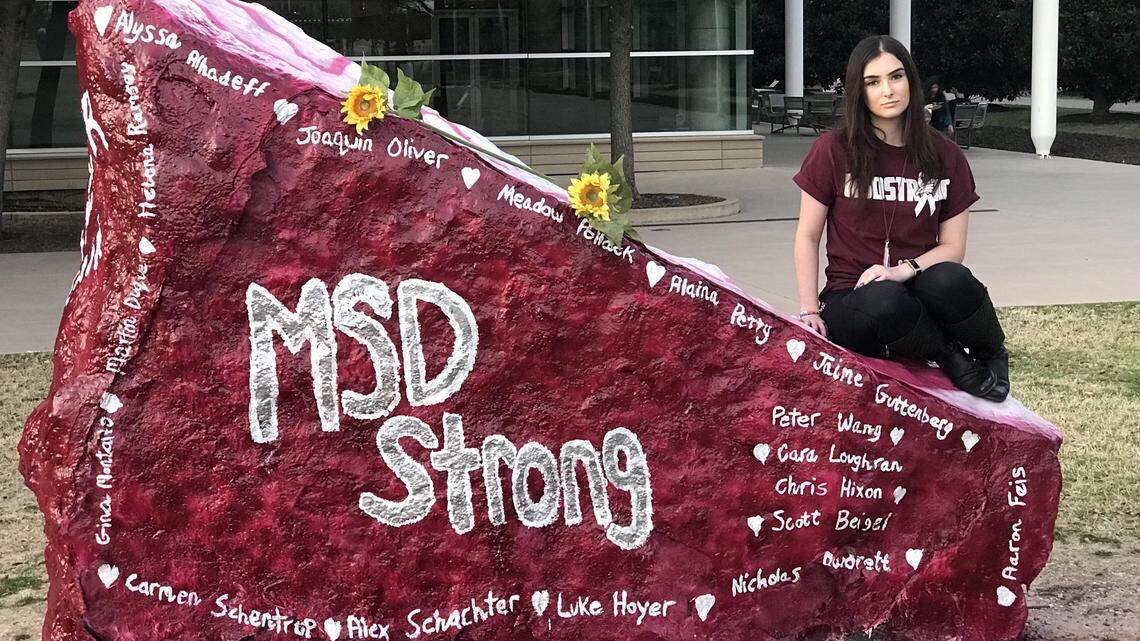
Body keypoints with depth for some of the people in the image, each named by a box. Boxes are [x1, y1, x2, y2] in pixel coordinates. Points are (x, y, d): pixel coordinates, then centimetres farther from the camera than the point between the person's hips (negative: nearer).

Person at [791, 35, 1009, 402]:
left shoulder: (945, 157, 6)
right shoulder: (833, 151, -1)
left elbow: (952, 247, 4)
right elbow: (807, 236, 3)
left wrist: (903, 270, -16)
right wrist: (809, 311, -8)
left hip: (915, 293, 2)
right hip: (850, 299, -2)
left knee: (949, 280, -35)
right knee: (885, 303, -39)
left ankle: (991, 355, -5)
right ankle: (951, 359, -12)